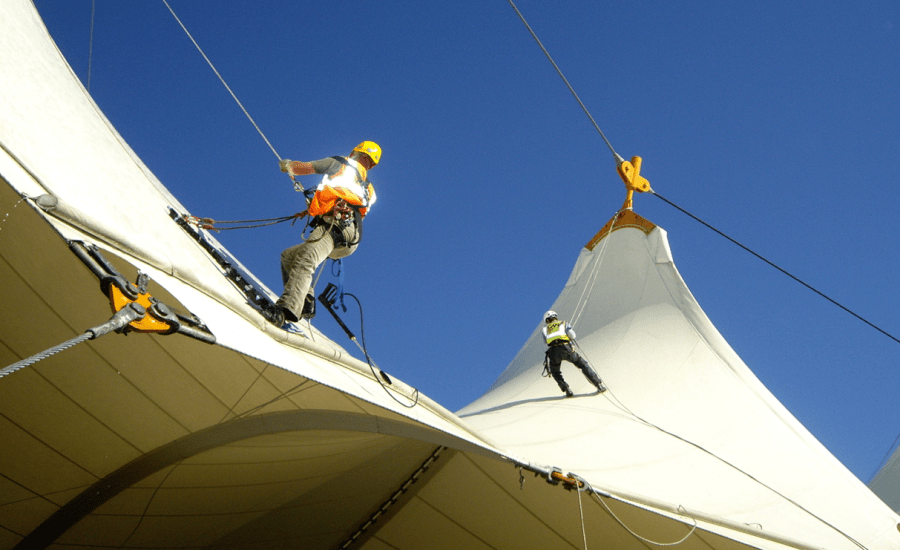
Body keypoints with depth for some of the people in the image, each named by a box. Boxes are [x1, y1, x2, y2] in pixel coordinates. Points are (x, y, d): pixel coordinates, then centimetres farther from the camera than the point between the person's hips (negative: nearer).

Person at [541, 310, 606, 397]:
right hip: (566, 348, -1)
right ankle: (599, 385, 8)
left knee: (555, 373, 27)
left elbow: (547, 342, 16)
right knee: (583, 365, 15)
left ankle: (566, 390, 10)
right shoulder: (563, 323, 26)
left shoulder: (544, 329, 29)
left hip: (553, 352, 1)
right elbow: (572, 336, 12)